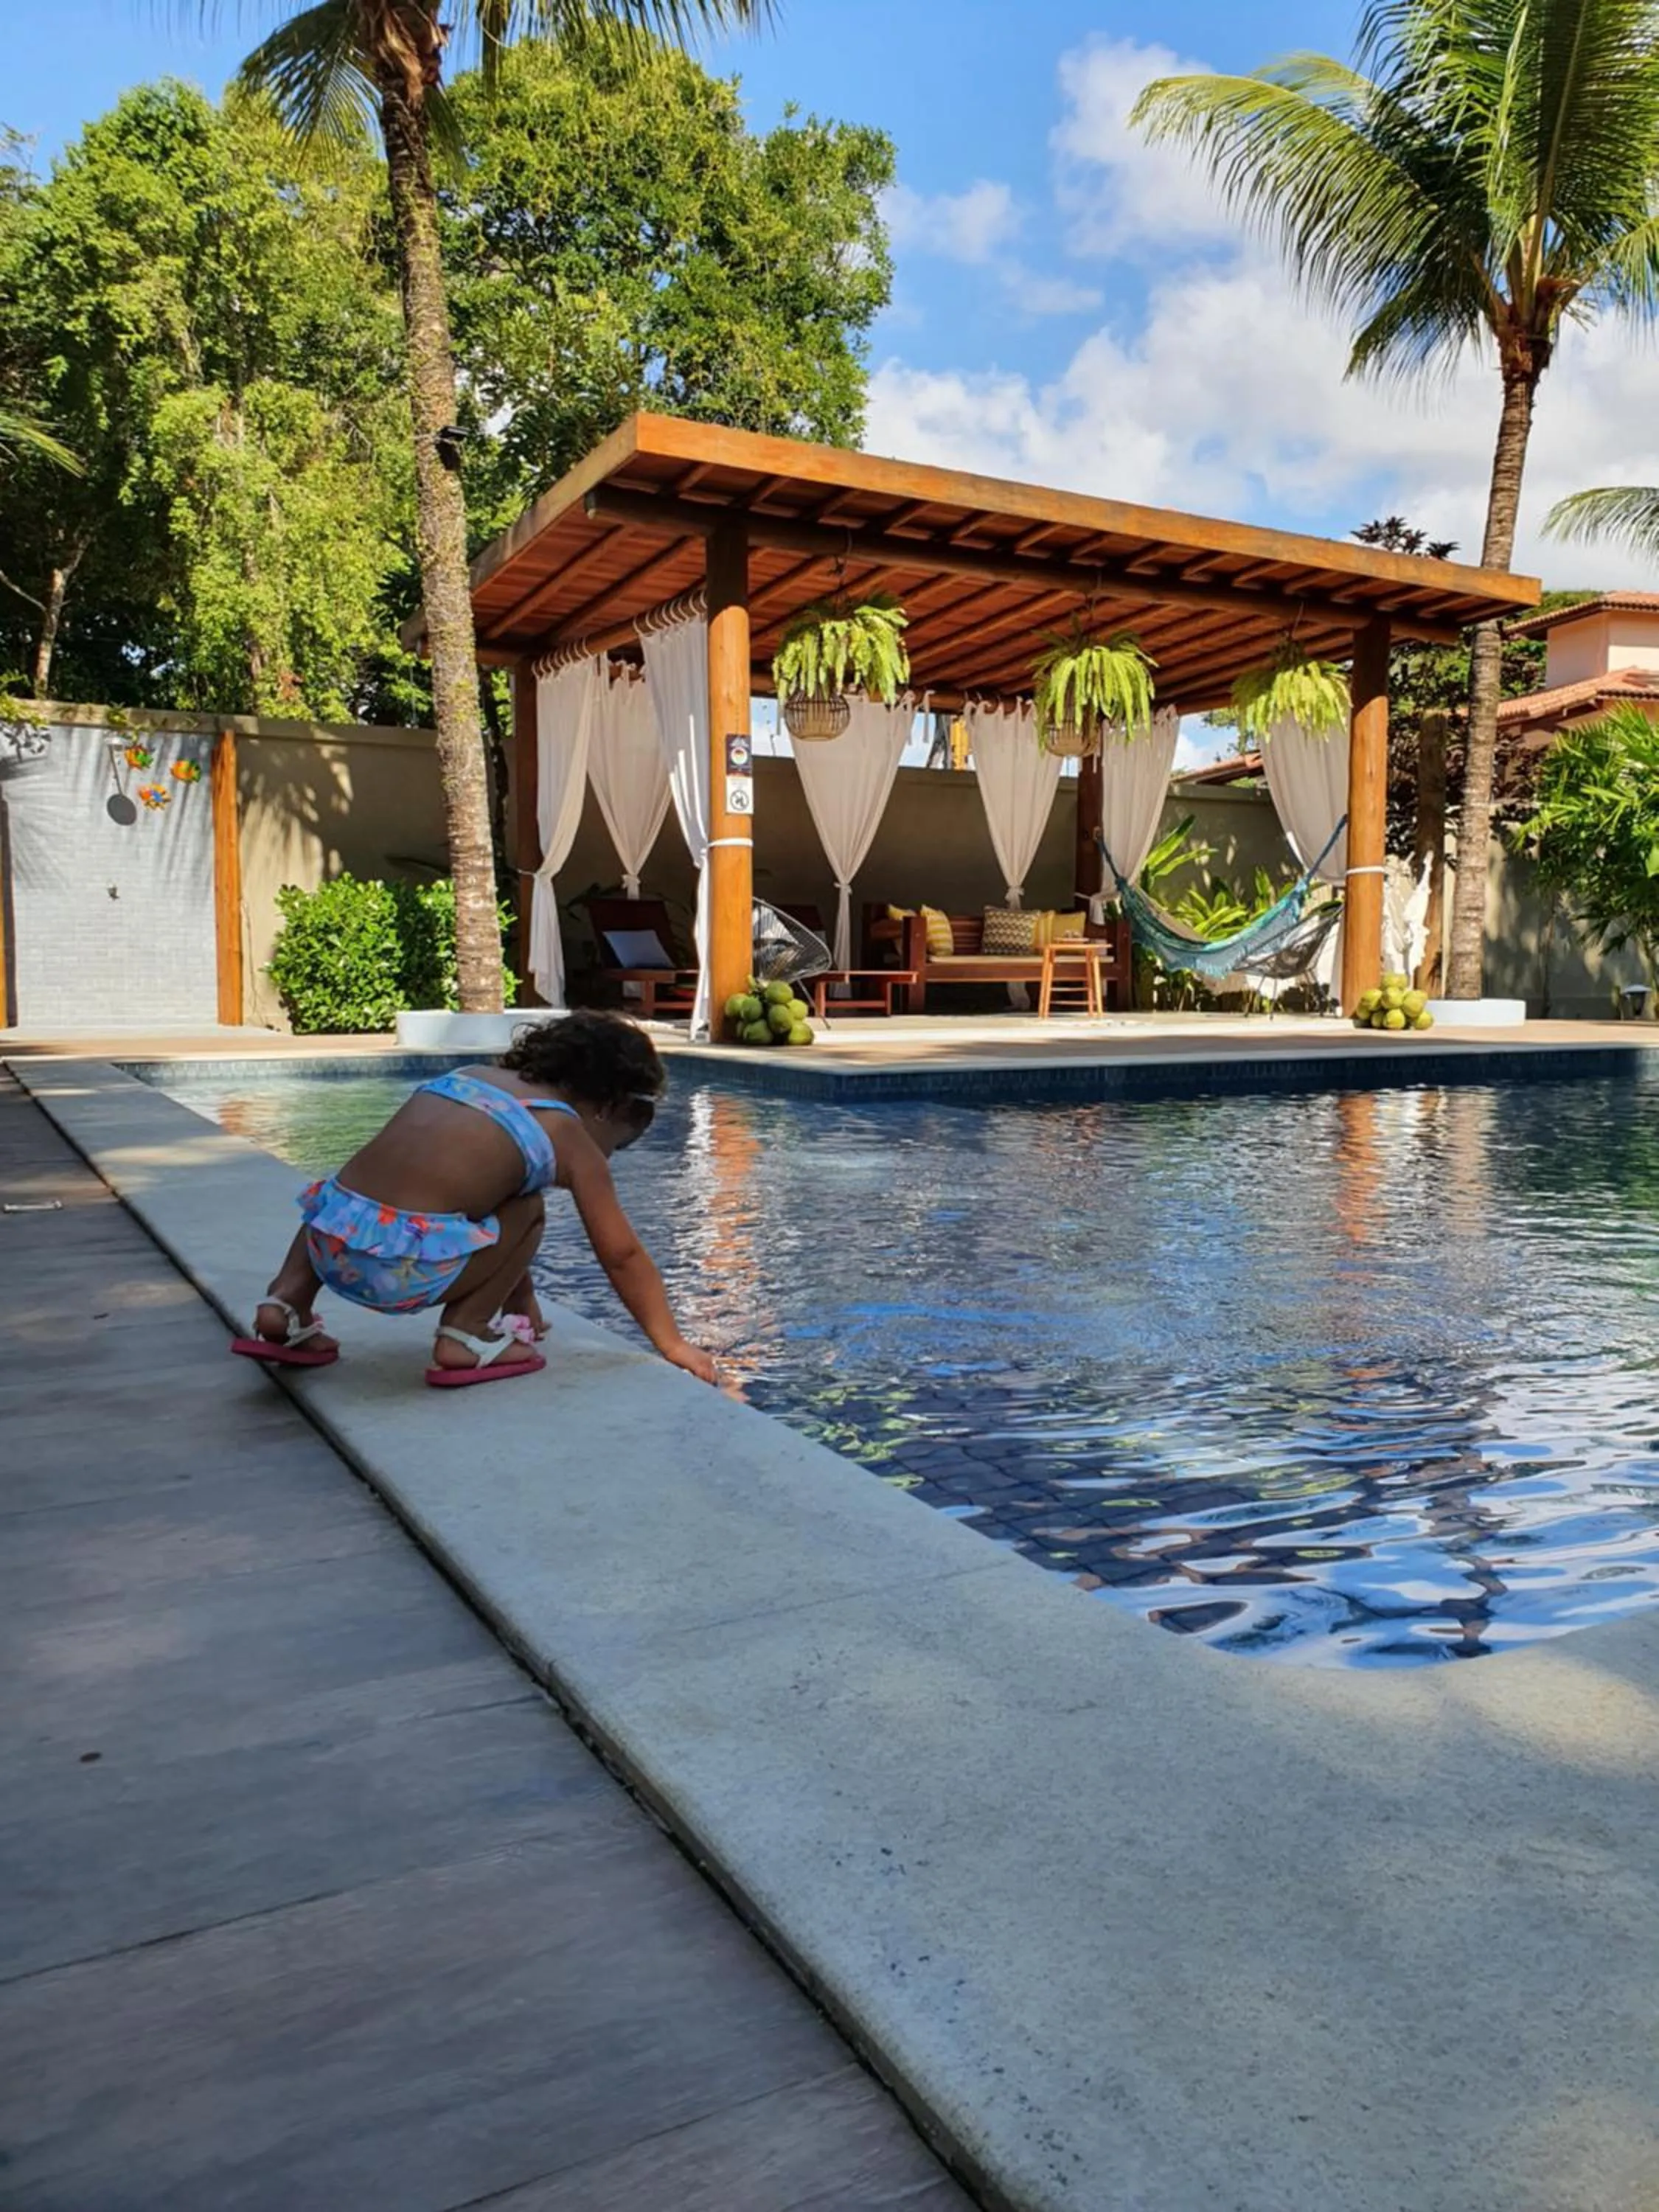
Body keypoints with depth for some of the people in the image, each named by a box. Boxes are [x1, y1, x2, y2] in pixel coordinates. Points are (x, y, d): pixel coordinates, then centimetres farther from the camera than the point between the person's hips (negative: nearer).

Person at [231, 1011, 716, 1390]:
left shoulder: (472, 1074, 27)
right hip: (403, 1266, -6)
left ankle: (287, 1302, 27)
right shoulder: (573, 1143, 9)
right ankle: (465, 1336, 7)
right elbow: (623, 1256, 15)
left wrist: (522, 1305, 51)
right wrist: (673, 1344, 29)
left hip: (329, 1241, 6)